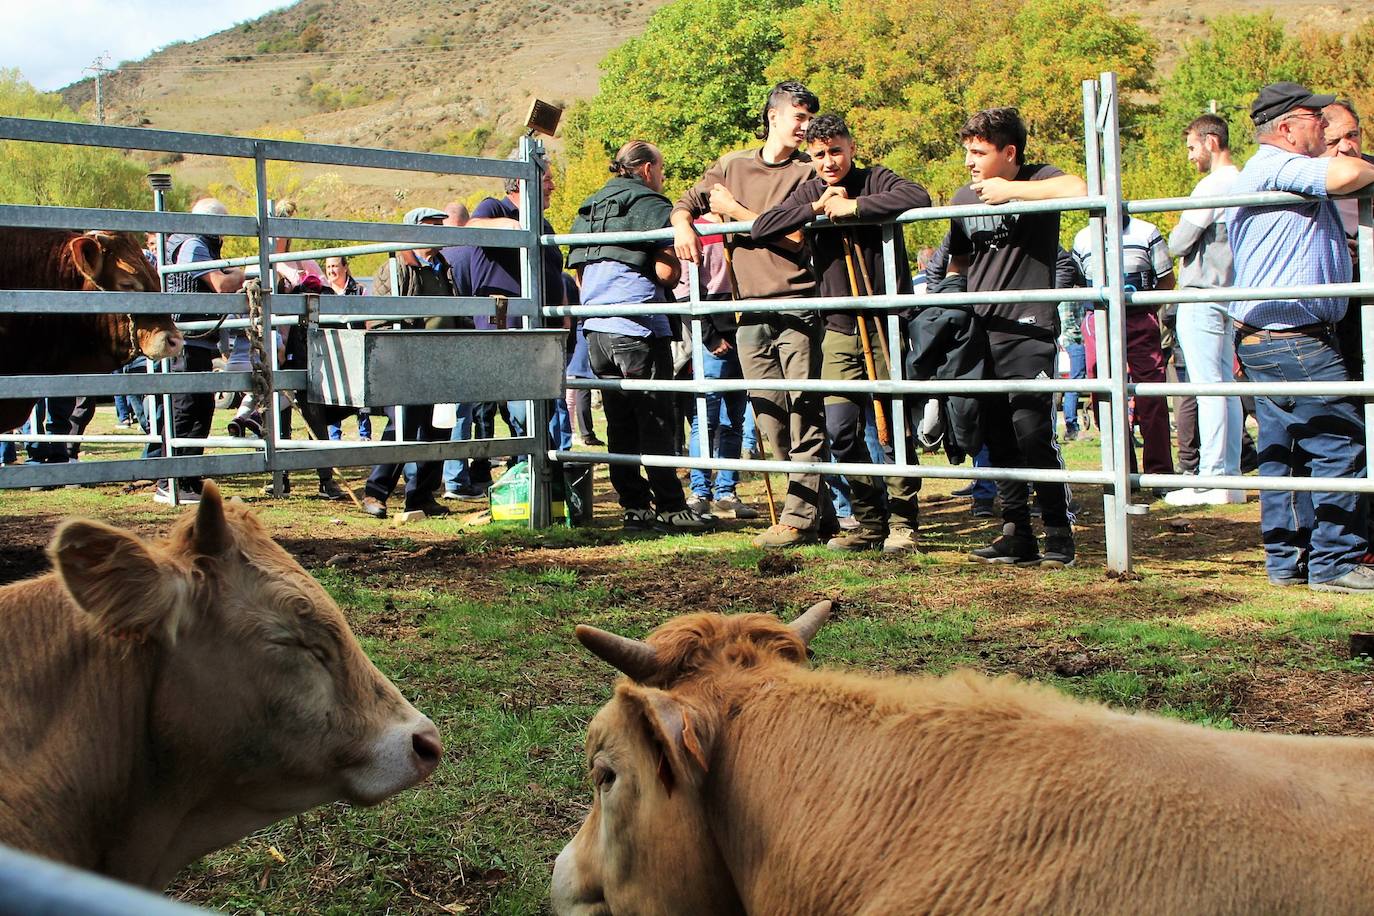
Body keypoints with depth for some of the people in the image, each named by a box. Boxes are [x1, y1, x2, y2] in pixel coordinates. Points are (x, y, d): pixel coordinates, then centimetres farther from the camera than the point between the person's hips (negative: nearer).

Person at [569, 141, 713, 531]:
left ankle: (635, 507, 12)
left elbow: (578, 273, 20)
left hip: (596, 327, 7)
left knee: (620, 424, 10)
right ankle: (671, 509, 2)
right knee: (655, 423, -1)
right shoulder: (652, 205, -5)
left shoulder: (588, 210, 18)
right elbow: (666, 271, -13)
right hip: (639, 327, -7)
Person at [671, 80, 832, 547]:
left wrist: (734, 210, -4)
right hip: (750, 311, 5)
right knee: (769, 418, 5)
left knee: (804, 415, -8)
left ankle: (799, 517, -5)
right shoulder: (732, 166, 15)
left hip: (797, 306, -5)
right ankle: (819, 511, 14)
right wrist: (683, 226, 0)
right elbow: (684, 204, 23)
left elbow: (794, 237, -10)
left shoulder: (807, 172, 2)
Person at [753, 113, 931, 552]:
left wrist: (856, 206, -21)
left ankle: (903, 524, 12)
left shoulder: (875, 181, -2)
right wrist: (816, 208, -10)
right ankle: (870, 522, 13)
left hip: (887, 322, -4)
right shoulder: (810, 193, 9)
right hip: (839, 328, 4)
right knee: (841, 429, -1)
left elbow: (919, 197, -23)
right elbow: (760, 229, -2)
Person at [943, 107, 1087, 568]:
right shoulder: (964, 199, 14)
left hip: (1028, 328, -6)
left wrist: (1011, 190, -21)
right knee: (997, 436, 6)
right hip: (979, 331, 6)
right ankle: (1016, 535, 13)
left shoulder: (1037, 180, -3)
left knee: (1031, 430, -15)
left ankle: (1058, 535, -4)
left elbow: (1078, 189, -26)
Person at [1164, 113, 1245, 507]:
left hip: (1202, 296, -9)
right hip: (1229, 295, 9)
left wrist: (1177, 235, 7)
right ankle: (1230, 476, 13)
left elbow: (1177, 243, -13)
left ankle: (1212, 479, -8)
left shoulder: (1212, 186, -14)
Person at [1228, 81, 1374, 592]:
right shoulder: (1278, 168, -13)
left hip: (1262, 336, 11)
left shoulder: (1263, 173, 22)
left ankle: (1286, 560, 14)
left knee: (1282, 450, 11)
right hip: (1295, 339, -11)